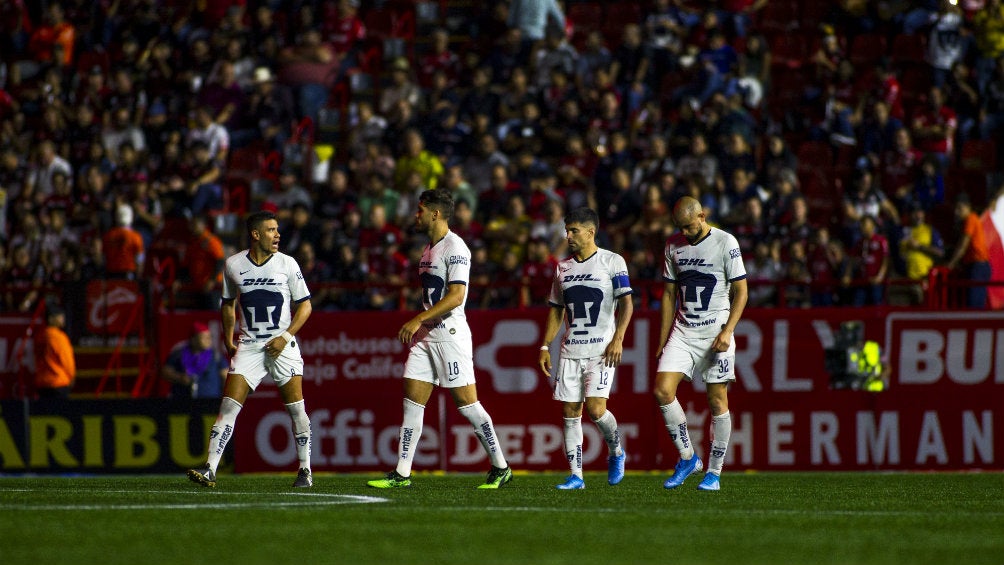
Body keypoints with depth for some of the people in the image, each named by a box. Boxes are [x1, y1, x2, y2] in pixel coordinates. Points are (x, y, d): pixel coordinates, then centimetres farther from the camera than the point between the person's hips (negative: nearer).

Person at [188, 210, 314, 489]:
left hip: (282, 346, -1)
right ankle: (210, 470, -11)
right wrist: (228, 342, 12)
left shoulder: (287, 264, -2)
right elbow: (228, 304, 18)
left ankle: (305, 470, 9)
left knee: (296, 408, -4)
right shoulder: (233, 265, 2)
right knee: (228, 406, -9)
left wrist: (286, 336, -9)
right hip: (249, 347, 1)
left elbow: (305, 306, 3)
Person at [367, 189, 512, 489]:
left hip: (450, 334, -9)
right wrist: (416, 327, 20)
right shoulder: (429, 249, 17)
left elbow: (455, 296, -21)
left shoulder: (454, 248, -13)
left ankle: (500, 468, 2)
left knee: (466, 402, -7)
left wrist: (418, 320, -23)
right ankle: (402, 473, 3)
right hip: (426, 336, 9)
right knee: (412, 402, 3)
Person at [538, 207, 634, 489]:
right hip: (570, 350, 6)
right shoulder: (563, 268, 14)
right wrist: (545, 346, 13)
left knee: (595, 408, -16)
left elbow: (626, 303, -7)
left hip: (601, 350, -5)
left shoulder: (612, 262, -3)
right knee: (570, 412, 1)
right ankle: (576, 476, 5)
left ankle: (616, 452, 12)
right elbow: (556, 310, 20)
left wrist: (618, 339, -18)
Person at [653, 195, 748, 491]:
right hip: (683, 331, 4)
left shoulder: (725, 243, -6)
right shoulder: (673, 245, 9)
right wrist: (663, 341, 12)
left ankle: (714, 472, 7)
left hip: (716, 332, -4)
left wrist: (727, 331, -16)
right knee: (663, 391, -11)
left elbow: (740, 291, -5)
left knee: (717, 400, -2)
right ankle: (688, 458, 3)